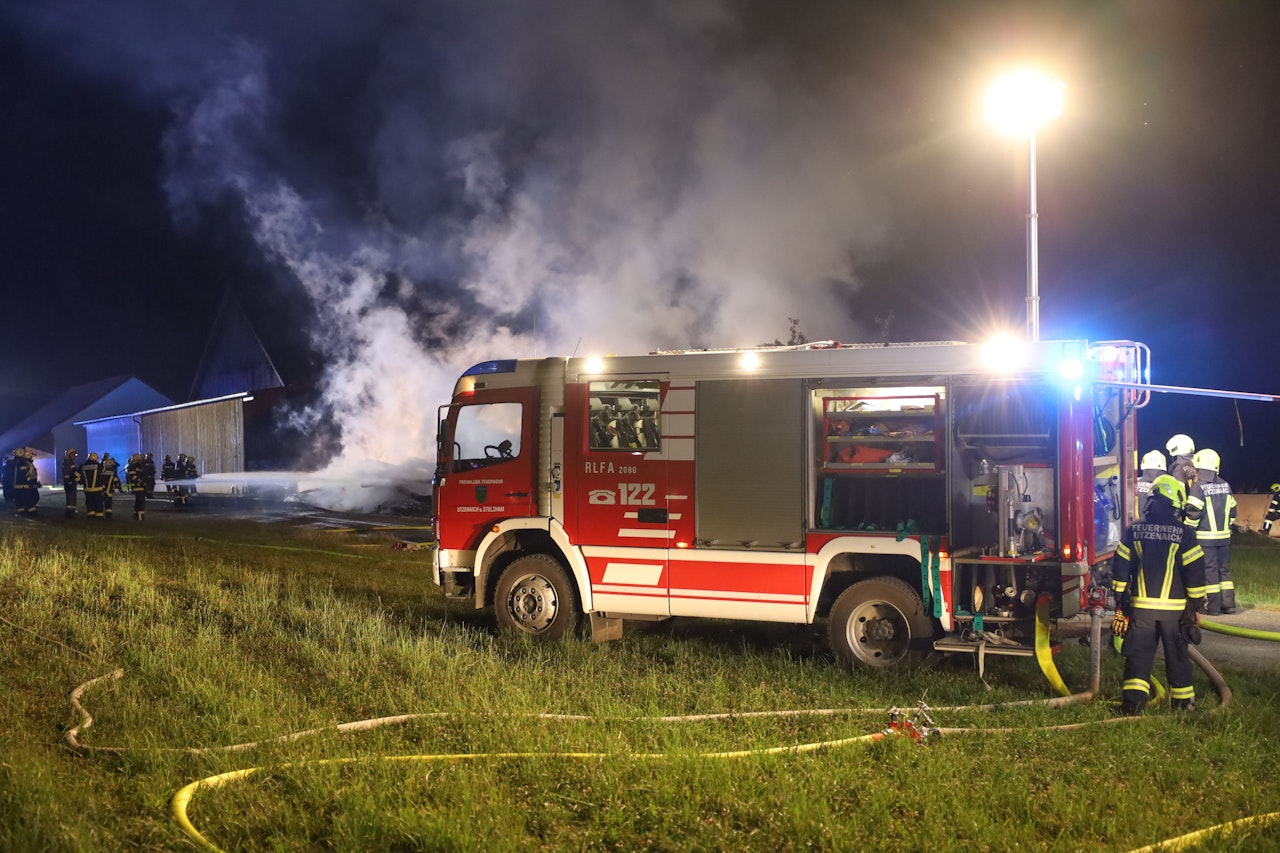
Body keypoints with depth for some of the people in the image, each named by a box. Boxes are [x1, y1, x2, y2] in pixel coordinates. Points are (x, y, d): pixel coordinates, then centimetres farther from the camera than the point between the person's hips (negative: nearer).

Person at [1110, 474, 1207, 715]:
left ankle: (1133, 699, -2)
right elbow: (1195, 572, -7)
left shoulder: (1133, 531, 1)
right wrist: (1195, 604, 3)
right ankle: (1183, 700, 21)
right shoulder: (1183, 533, -8)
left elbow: (1120, 569, 4)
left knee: (1139, 653, 7)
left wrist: (1121, 602, 13)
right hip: (1174, 607, -1)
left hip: (1141, 605, 2)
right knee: (1177, 655, 11)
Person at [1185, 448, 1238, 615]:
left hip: (1205, 537, -6)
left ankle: (1213, 605, 0)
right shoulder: (1225, 486, 8)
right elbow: (1232, 511, 14)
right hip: (1224, 536, 6)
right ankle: (1229, 603, 13)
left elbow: (1192, 513, -14)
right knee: (1224, 569, 13)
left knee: (1209, 570, -1)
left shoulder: (1198, 487, -12)